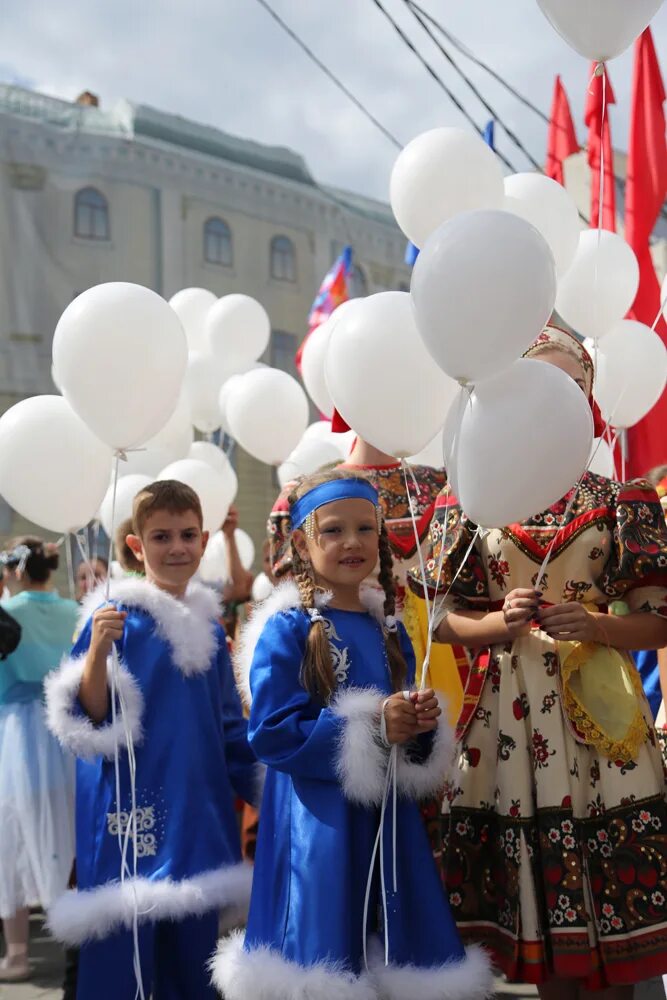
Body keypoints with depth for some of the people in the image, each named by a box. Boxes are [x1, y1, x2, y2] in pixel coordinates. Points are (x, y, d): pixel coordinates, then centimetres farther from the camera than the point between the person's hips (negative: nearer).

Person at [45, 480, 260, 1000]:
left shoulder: (209, 622, 9)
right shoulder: (116, 615, -7)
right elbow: (92, 718, -12)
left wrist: (263, 786, 18)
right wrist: (97, 649, -26)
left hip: (199, 809, 6)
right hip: (131, 806, -5)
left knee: (192, 956, 13)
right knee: (121, 957, -3)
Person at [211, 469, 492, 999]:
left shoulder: (388, 626, 9)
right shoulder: (288, 628, -10)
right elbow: (271, 733, -18)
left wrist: (422, 724, -6)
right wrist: (370, 727, -20)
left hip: (387, 811, 6)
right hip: (318, 819, -6)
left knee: (400, 951, 13)